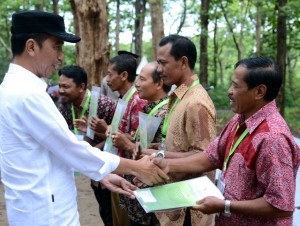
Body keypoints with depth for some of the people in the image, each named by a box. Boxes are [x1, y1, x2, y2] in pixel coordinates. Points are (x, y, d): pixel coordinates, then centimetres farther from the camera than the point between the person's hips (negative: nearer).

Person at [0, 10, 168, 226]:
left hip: (41, 205, 9)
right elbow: (71, 148, -20)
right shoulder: (26, 94, -22)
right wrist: (135, 167, -9)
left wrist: (102, 175, 8)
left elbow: (57, 148, 11)